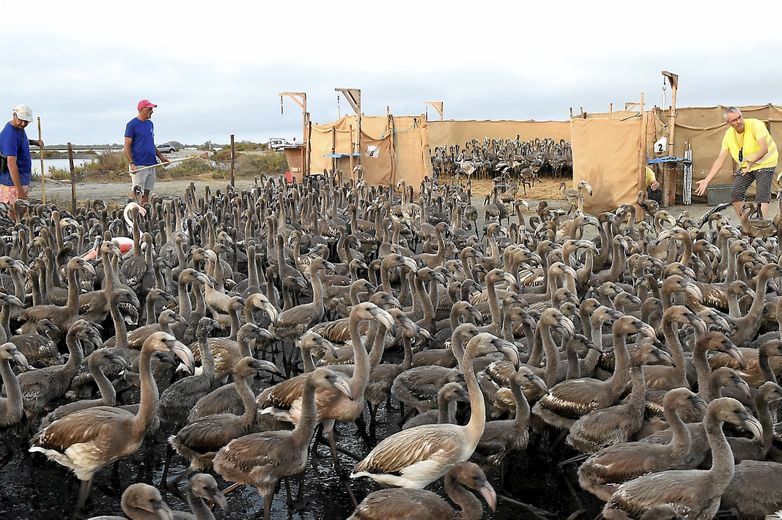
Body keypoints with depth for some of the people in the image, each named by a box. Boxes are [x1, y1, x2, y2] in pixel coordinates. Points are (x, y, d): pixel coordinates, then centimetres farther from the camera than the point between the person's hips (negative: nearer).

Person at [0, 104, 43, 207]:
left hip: (23, 180, 10)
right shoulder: (10, 134, -22)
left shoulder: (19, 128, 7)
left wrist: (34, 142, 12)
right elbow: (11, 163, -28)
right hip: (13, 182, -10)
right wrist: (19, 190, -32)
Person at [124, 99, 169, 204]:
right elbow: (127, 146, -9)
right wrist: (131, 164, -19)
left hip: (151, 164, 7)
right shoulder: (132, 124, -6)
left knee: (146, 192, 8)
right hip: (139, 166, -7)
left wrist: (161, 156, 13)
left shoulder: (150, 124, 16)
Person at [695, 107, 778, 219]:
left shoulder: (756, 124, -21)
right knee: (735, 194, -4)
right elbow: (720, 160, -2)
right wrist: (707, 180, -8)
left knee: (762, 197, -18)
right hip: (745, 166, 6)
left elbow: (764, 149, -29)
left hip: (764, 163, -6)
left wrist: (751, 162, -47)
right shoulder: (729, 135, -5)